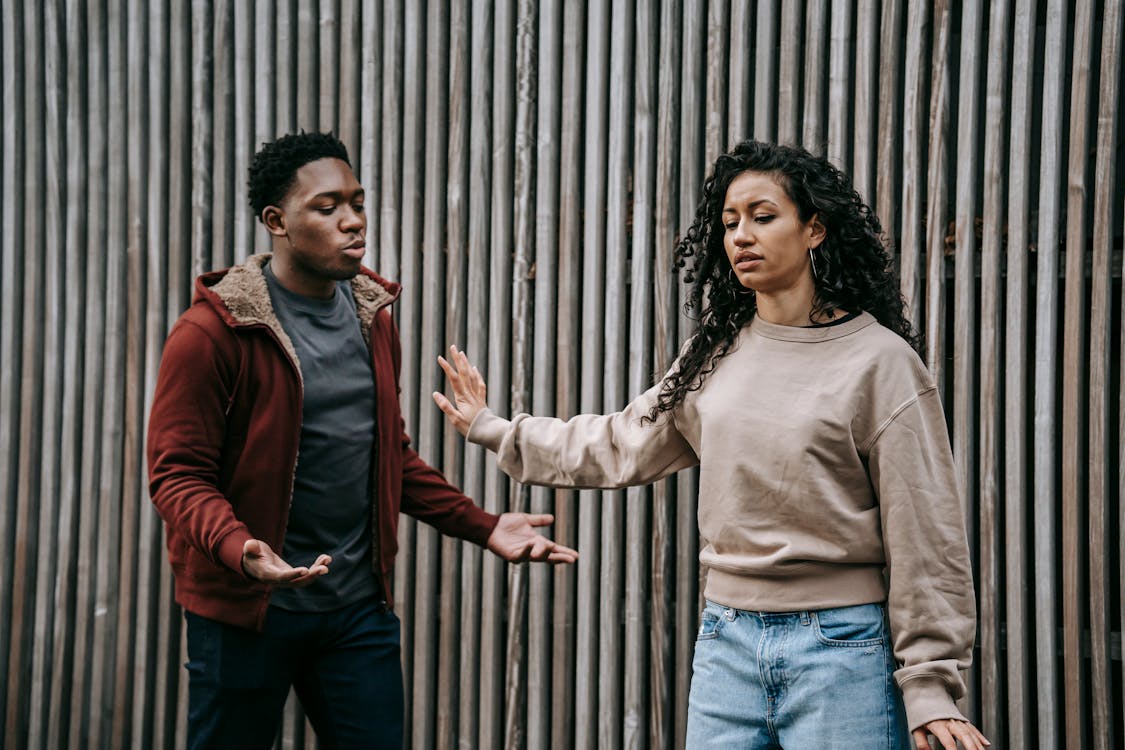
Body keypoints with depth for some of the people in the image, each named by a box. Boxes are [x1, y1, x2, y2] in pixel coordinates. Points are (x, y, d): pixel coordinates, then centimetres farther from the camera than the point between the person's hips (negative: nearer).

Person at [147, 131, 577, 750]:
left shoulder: (371, 318, 9)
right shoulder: (213, 332, -11)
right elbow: (177, 473, -14)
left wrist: (483, 527, 9)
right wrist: (240, 550, -32)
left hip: (359, 606, 5)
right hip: (247, 605, -5)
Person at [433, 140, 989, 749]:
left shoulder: (879, 361, -6)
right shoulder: (714, 356, 9)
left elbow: (924, 534, -7)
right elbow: (621, 445, 22)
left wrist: (931, 687, -9)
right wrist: (492, 429, 25)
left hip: (839, 649, -4)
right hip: (726, 643, 5)